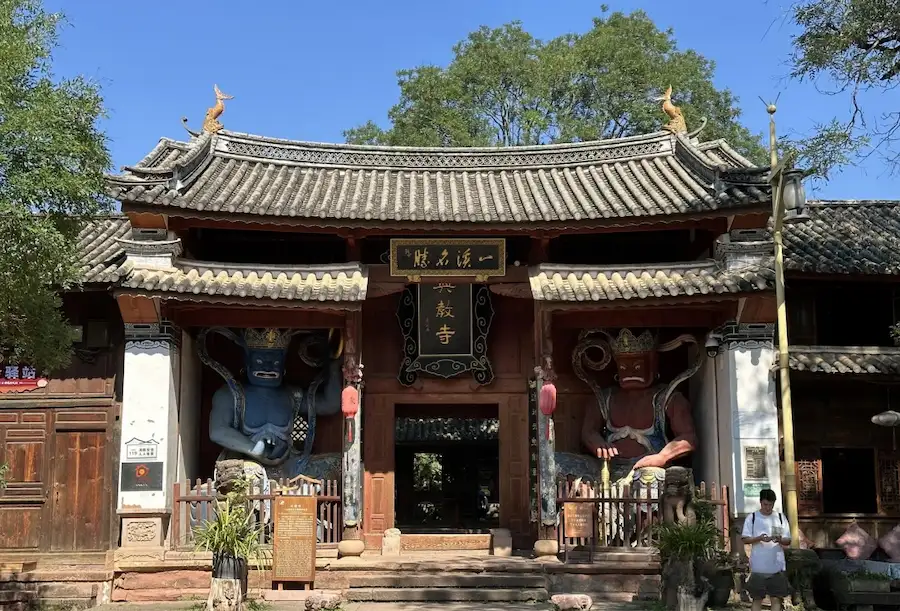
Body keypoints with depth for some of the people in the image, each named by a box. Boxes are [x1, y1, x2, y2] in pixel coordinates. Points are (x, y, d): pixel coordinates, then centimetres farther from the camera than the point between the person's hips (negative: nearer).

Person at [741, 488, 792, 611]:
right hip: (758, 567, -1)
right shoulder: (752, 517, 0)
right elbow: (745, 539, -3)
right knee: (757, 598, 6)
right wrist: (759, 538, -21)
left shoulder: (781, 517, 5)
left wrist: (780, 539, -17)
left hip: (777, 566, 2)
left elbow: (788, 541, 5)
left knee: (776, 598, 5)